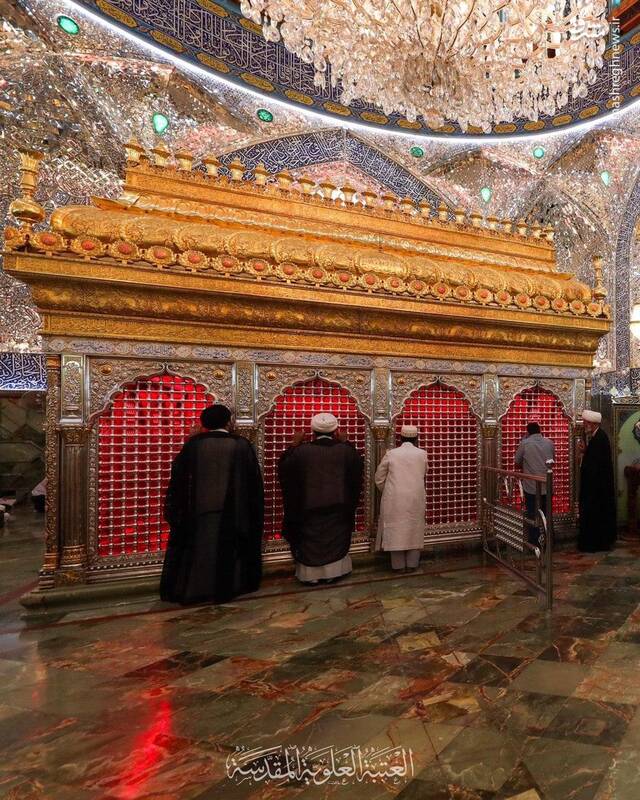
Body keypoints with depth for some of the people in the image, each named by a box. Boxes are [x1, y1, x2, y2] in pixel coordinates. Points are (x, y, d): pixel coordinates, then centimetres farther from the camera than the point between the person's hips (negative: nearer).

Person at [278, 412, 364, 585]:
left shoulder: (301, 450, -14)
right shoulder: (345, 450, -10)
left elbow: (283, 468, 0)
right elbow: (358, 466, 9)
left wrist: (293, 446, 5)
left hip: (309, 507, -1)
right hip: (338, 506, 2)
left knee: (310, 542, 16)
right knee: (335, 540, 19)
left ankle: (311, 574, 25)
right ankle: (333, 572, 29)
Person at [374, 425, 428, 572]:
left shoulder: (391, 453, -2)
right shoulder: (422, 454, 1)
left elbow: (379, 479, 4)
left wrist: (387, 492, 20)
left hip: (395, 499, -1)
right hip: (416, 498, 1)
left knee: (396, 529, 7)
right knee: (414, 529, 12)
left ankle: (399, 565, 14)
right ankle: (412, 565, 17)